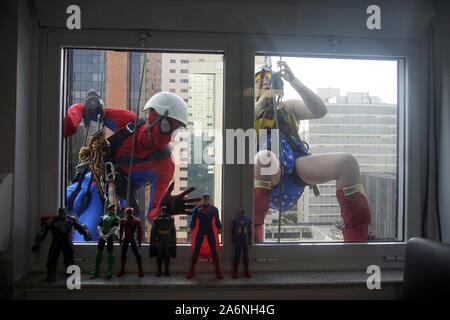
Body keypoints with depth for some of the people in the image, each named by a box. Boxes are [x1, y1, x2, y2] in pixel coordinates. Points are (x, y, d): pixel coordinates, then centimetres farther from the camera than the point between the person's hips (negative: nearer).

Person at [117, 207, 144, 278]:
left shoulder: (137, 221, -5)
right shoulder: (122, 221, 6)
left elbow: (139, 231, -2)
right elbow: (121, 231, 14)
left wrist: (139, 241, -5)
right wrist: (120, 239, 10)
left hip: (133, 239, -4)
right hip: (125, 240, 4)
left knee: (136, 254, -5)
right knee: (123, 254, 8)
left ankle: (140, 271, 2)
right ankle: (122, 270, 21)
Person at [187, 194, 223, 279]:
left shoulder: (214, 209, 6)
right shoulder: (197, 208, 3)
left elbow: (217, 220, 10)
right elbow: (193, 220, 1)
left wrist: (219, 228, -5)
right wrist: (190, 229, -14)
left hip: (210, 231, 0)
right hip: (200, 231, 0)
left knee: (214, 251, -1)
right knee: (196, 251, -1)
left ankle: (218, 271, 9)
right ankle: (191, 271, 10)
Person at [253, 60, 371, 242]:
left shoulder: (288, 107, 32)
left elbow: (320, 111, 11)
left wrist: (293, 80, 5)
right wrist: (262, 99, 2)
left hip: (298, 165, 4)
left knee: (347, 162, -21)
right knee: (265, 158, -42)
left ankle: (357, 238, -17)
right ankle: (251, 238, -40)